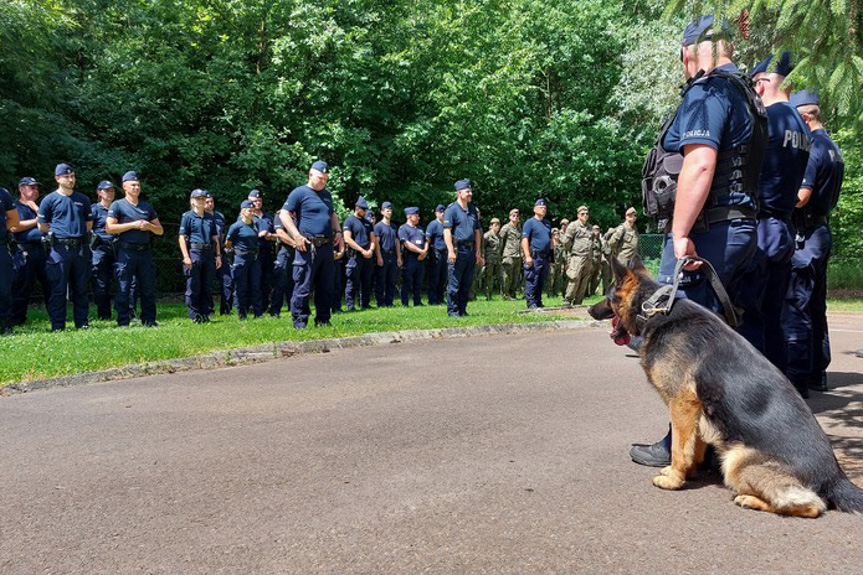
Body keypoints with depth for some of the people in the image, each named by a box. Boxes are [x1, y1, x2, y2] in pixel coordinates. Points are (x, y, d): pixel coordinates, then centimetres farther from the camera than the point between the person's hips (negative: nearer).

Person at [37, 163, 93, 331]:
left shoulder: (83, 199, 13)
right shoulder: (50, 199, 3)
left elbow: (89, 223, 21)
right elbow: (42, 225, 7)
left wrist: (79, 234, 11)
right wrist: (56, 233, 6)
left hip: (80, 248, 3)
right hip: (60, 248, -3)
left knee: (80, 288, 7)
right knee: (58, 288, -2)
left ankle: (82, 322, 13)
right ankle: (57, 325, 3)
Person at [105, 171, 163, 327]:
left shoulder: (147, 206, 18)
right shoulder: (118, 205, 4)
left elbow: (160, 230, 18)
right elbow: (109, 228, -8)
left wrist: (149, 226, -2)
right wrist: (133, 225, -10)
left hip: (145, 251, 4)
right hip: (126, 251, -4)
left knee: (148, 289, 4)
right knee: (124, 289, -2)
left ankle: (149, 320, 11)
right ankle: (123, 322, 4)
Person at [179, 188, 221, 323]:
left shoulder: (210, 218, 18)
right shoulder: (188, 216, 2)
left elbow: (215, 238, 20)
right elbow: (182, 237, -4)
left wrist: (218, 255, 12)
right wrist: (186, 257, -13)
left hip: (209, 255, 5)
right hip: (194, 252, -5)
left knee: (206, 287, 7)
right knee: (193, 288, -2)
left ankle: (204, 314, 14)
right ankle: (194, 315, 4)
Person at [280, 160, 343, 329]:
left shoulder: (327, 194, 20)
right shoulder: (299, 193, -2)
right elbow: (284, 214, -8)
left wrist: (338, 231, 14)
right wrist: (297, 236, -16)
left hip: (327, 246, 7)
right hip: (308, 247, -7)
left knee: (326, 286, 10)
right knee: (303, 287, -4)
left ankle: (323, 320, 19)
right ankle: (299, 321, 5)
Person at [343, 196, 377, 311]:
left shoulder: (368, 223, 19)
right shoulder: (349, 220, 0)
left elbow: (373, 239, 17)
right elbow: (347, 239, -11)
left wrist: (371, 250, -4)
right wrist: (362, 251, -13)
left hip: (368, 256, 6)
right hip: (355, 255, -6)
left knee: (367, 282, 8)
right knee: (353, 282, -7)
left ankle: (365, 304, 15)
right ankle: (350, 305, -3)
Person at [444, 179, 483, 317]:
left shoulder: (473, 209, 17)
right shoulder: (451, 209, -4)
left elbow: (477, 231, 20)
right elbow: (447, 231, -12)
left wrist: (478, 251, 14)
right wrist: (451, 250, -21)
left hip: (471, 250, 7)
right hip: (458, 249, -7)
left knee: (467, 283, 9)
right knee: (454, 283, -3)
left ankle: (462, 309, 17)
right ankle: (452, 310, 4)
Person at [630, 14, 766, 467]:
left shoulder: (708, 92, -10)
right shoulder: (746, 95, 21)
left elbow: (700, 163, -22)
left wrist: (681, 233, -24)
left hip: (707, 231, -10)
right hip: (742, 229, 10)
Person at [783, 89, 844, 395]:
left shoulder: (810, 147, -13)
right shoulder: (833, 148, 18)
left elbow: (801, 196, -22)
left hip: (804, 235, -10)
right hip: (822, 230, 10)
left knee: (795, 307, -8)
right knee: (815, 307, 15)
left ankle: (796, 377, -6)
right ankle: (817, 373, 23)